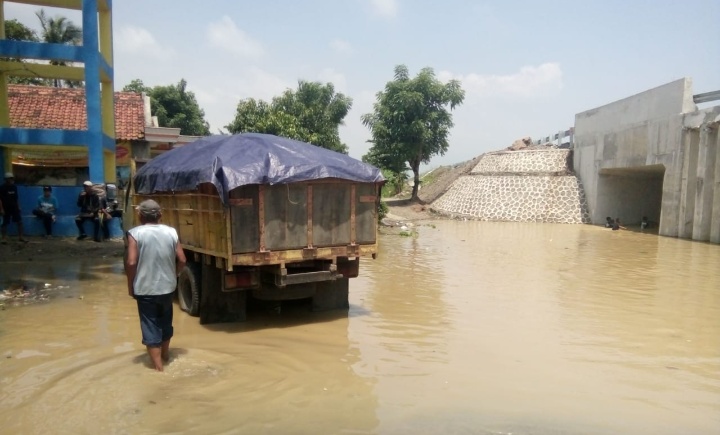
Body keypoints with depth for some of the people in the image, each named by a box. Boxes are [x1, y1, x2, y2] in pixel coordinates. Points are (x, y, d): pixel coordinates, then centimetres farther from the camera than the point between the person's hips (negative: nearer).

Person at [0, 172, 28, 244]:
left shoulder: (14, 187, 6)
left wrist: (18, 207, 12)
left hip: (15, 208, 5)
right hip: (6, 209, -5)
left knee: (20, 222, 2)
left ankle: (20, 237, 10)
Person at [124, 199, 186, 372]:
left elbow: (131, 262, -15)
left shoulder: (136, 233, -10)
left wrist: (130, 286, -2)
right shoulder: (171, 232, -1)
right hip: (167, 287, 4)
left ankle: (158, 366, 8)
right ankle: (165, 354, 42)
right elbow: (181, 260, -1)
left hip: (145, 289, -4)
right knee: (165, 322, 23)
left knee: (150, 327, 6)